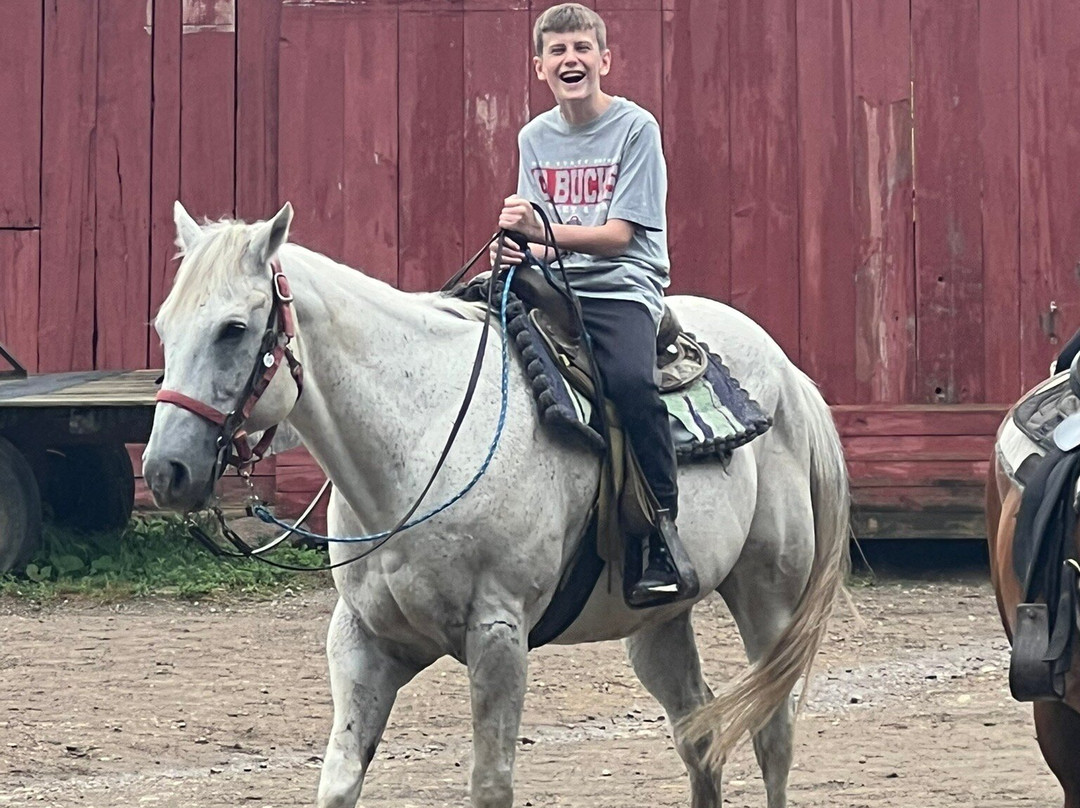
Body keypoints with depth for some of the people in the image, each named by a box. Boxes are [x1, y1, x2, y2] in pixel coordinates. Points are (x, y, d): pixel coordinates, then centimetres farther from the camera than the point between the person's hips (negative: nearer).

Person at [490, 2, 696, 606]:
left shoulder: (635, 127, -3)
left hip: (623, 287, -5)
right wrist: (519, 248, -10)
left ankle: (663, 538, -26)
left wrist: (545, 233, -22)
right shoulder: (535, 138, 13)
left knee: (631, 380, -34)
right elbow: (537, 237, 14)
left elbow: (620, 234, -9)